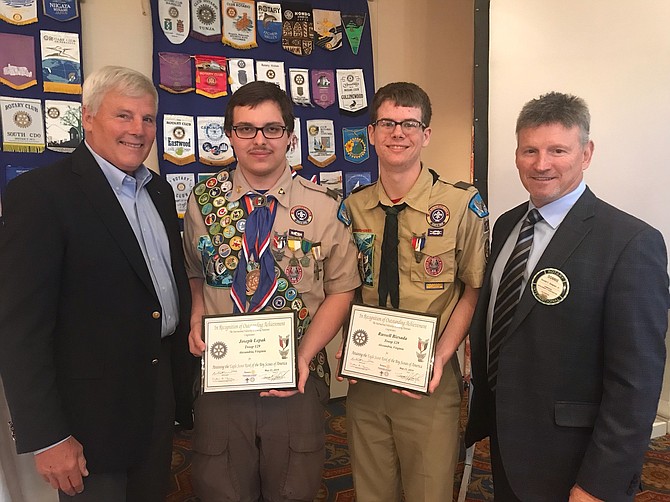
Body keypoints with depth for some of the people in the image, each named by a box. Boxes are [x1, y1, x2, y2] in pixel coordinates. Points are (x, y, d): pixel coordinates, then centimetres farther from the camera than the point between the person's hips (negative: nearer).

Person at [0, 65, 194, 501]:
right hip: (92, 412, -6)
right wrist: (47, 437, -18)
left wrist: (184, 379, 12)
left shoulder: (160, 192, 8)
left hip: (160, 396, 7)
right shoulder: (39, 192, -15)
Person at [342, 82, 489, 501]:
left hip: (430, 381, -3)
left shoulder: (462, 204, -10)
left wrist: (441, 357, -16)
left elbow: (474, 290, -5)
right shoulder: (353, 207, 0)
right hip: (364, 377, 3)